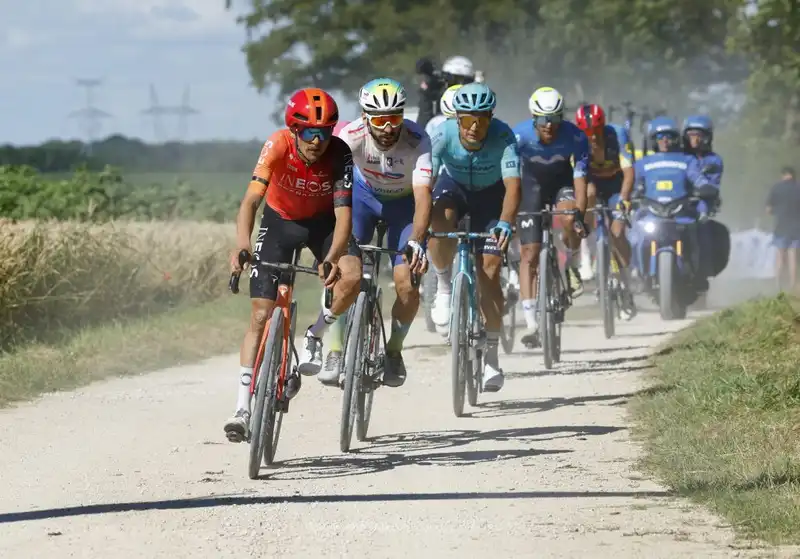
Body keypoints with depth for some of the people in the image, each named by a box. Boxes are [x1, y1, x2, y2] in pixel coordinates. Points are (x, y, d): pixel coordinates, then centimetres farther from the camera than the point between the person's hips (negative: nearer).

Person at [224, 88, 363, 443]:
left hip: (322, 221, 0)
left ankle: (315, 337, 0)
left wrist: (332, 259, -53)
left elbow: (343, 214, -35)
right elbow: (251, 200, -38)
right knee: (261, 315, -8)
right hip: (280, 220, 0)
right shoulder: (277, 146, -30)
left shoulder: (340, 155, -28)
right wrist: (241, 245, -55)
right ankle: (243, 408, -3)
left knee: (352, 278, -29)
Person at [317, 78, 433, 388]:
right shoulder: (351, 136, -31)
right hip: (364, 194, 1)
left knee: (407, 284, -14)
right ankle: (335, 352, -10)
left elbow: (422, 196, -41)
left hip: (404, 202, -1)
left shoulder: (417, 141, -34)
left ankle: (394, 350, 13)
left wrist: (416, 242, -56)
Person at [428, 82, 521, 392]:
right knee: (439, 222, -36)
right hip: (454, 187, 1)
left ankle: (491, 356, 4)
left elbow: (512, 185, -43)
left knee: (489, 272, -9)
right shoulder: (442, 136, -31)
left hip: (490, 194, -1)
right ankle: (444, 287, -10)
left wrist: (505, 223, -61)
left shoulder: (503, 137, -33)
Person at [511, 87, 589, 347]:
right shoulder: (519, 136, -29)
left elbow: (580, 176, -27)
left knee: (569, 218, -34)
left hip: (562, 181, 0)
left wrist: (581, 212, -38)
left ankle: (572, 265, -3)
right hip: (532, 184, 0)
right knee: (529, 252, -9)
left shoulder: (575, 137, -28)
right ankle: (531, 323, -7)